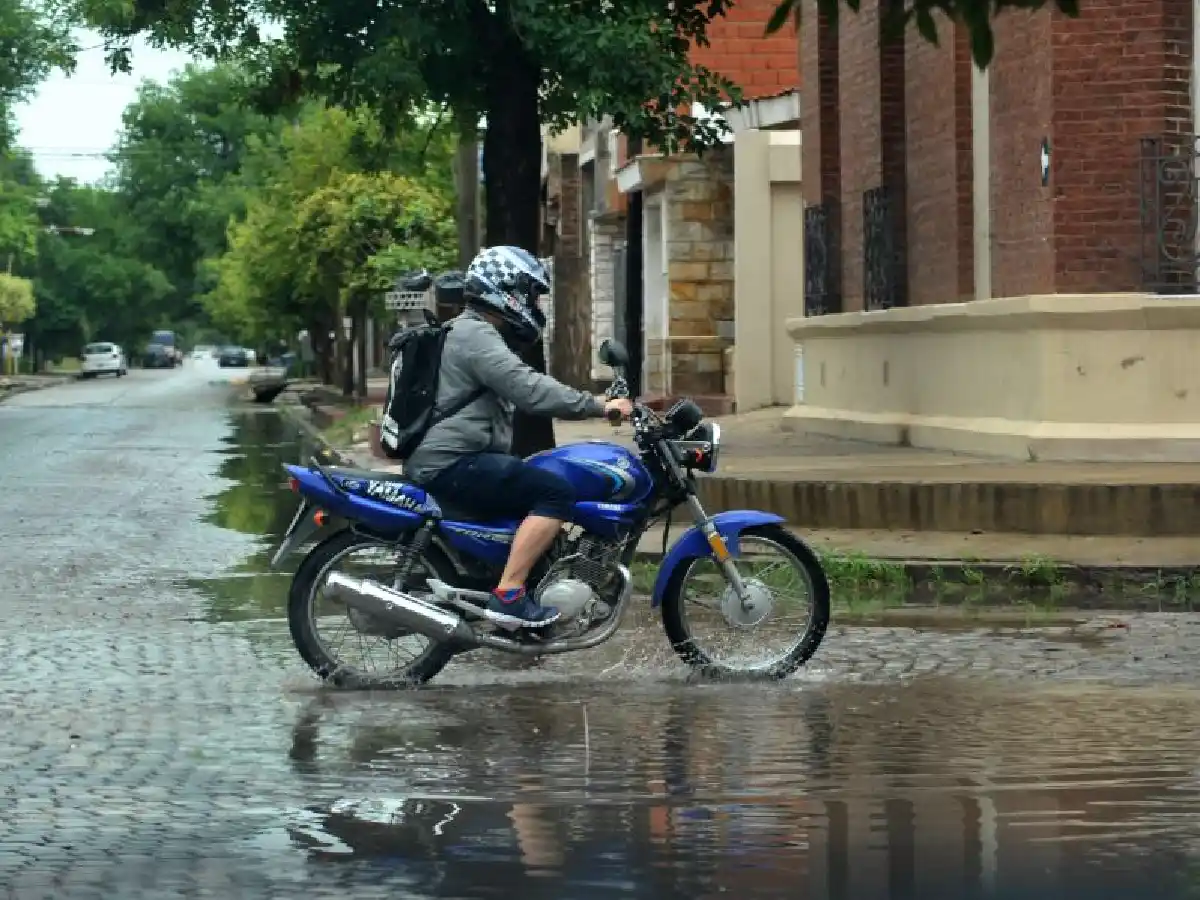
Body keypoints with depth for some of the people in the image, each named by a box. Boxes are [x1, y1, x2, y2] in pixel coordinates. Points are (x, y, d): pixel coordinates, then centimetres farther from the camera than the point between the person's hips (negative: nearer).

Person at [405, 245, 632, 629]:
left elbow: (519, 392, 26)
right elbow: (530, 390, -23)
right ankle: (508, 594, -22)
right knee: (557, 493, -18)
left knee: (539, 487, 23)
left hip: (442, 461, 11)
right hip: (452, 464, -11)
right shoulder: (474, 334, -13)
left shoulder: (473, 332, 23)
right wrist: (598, 406, -19)